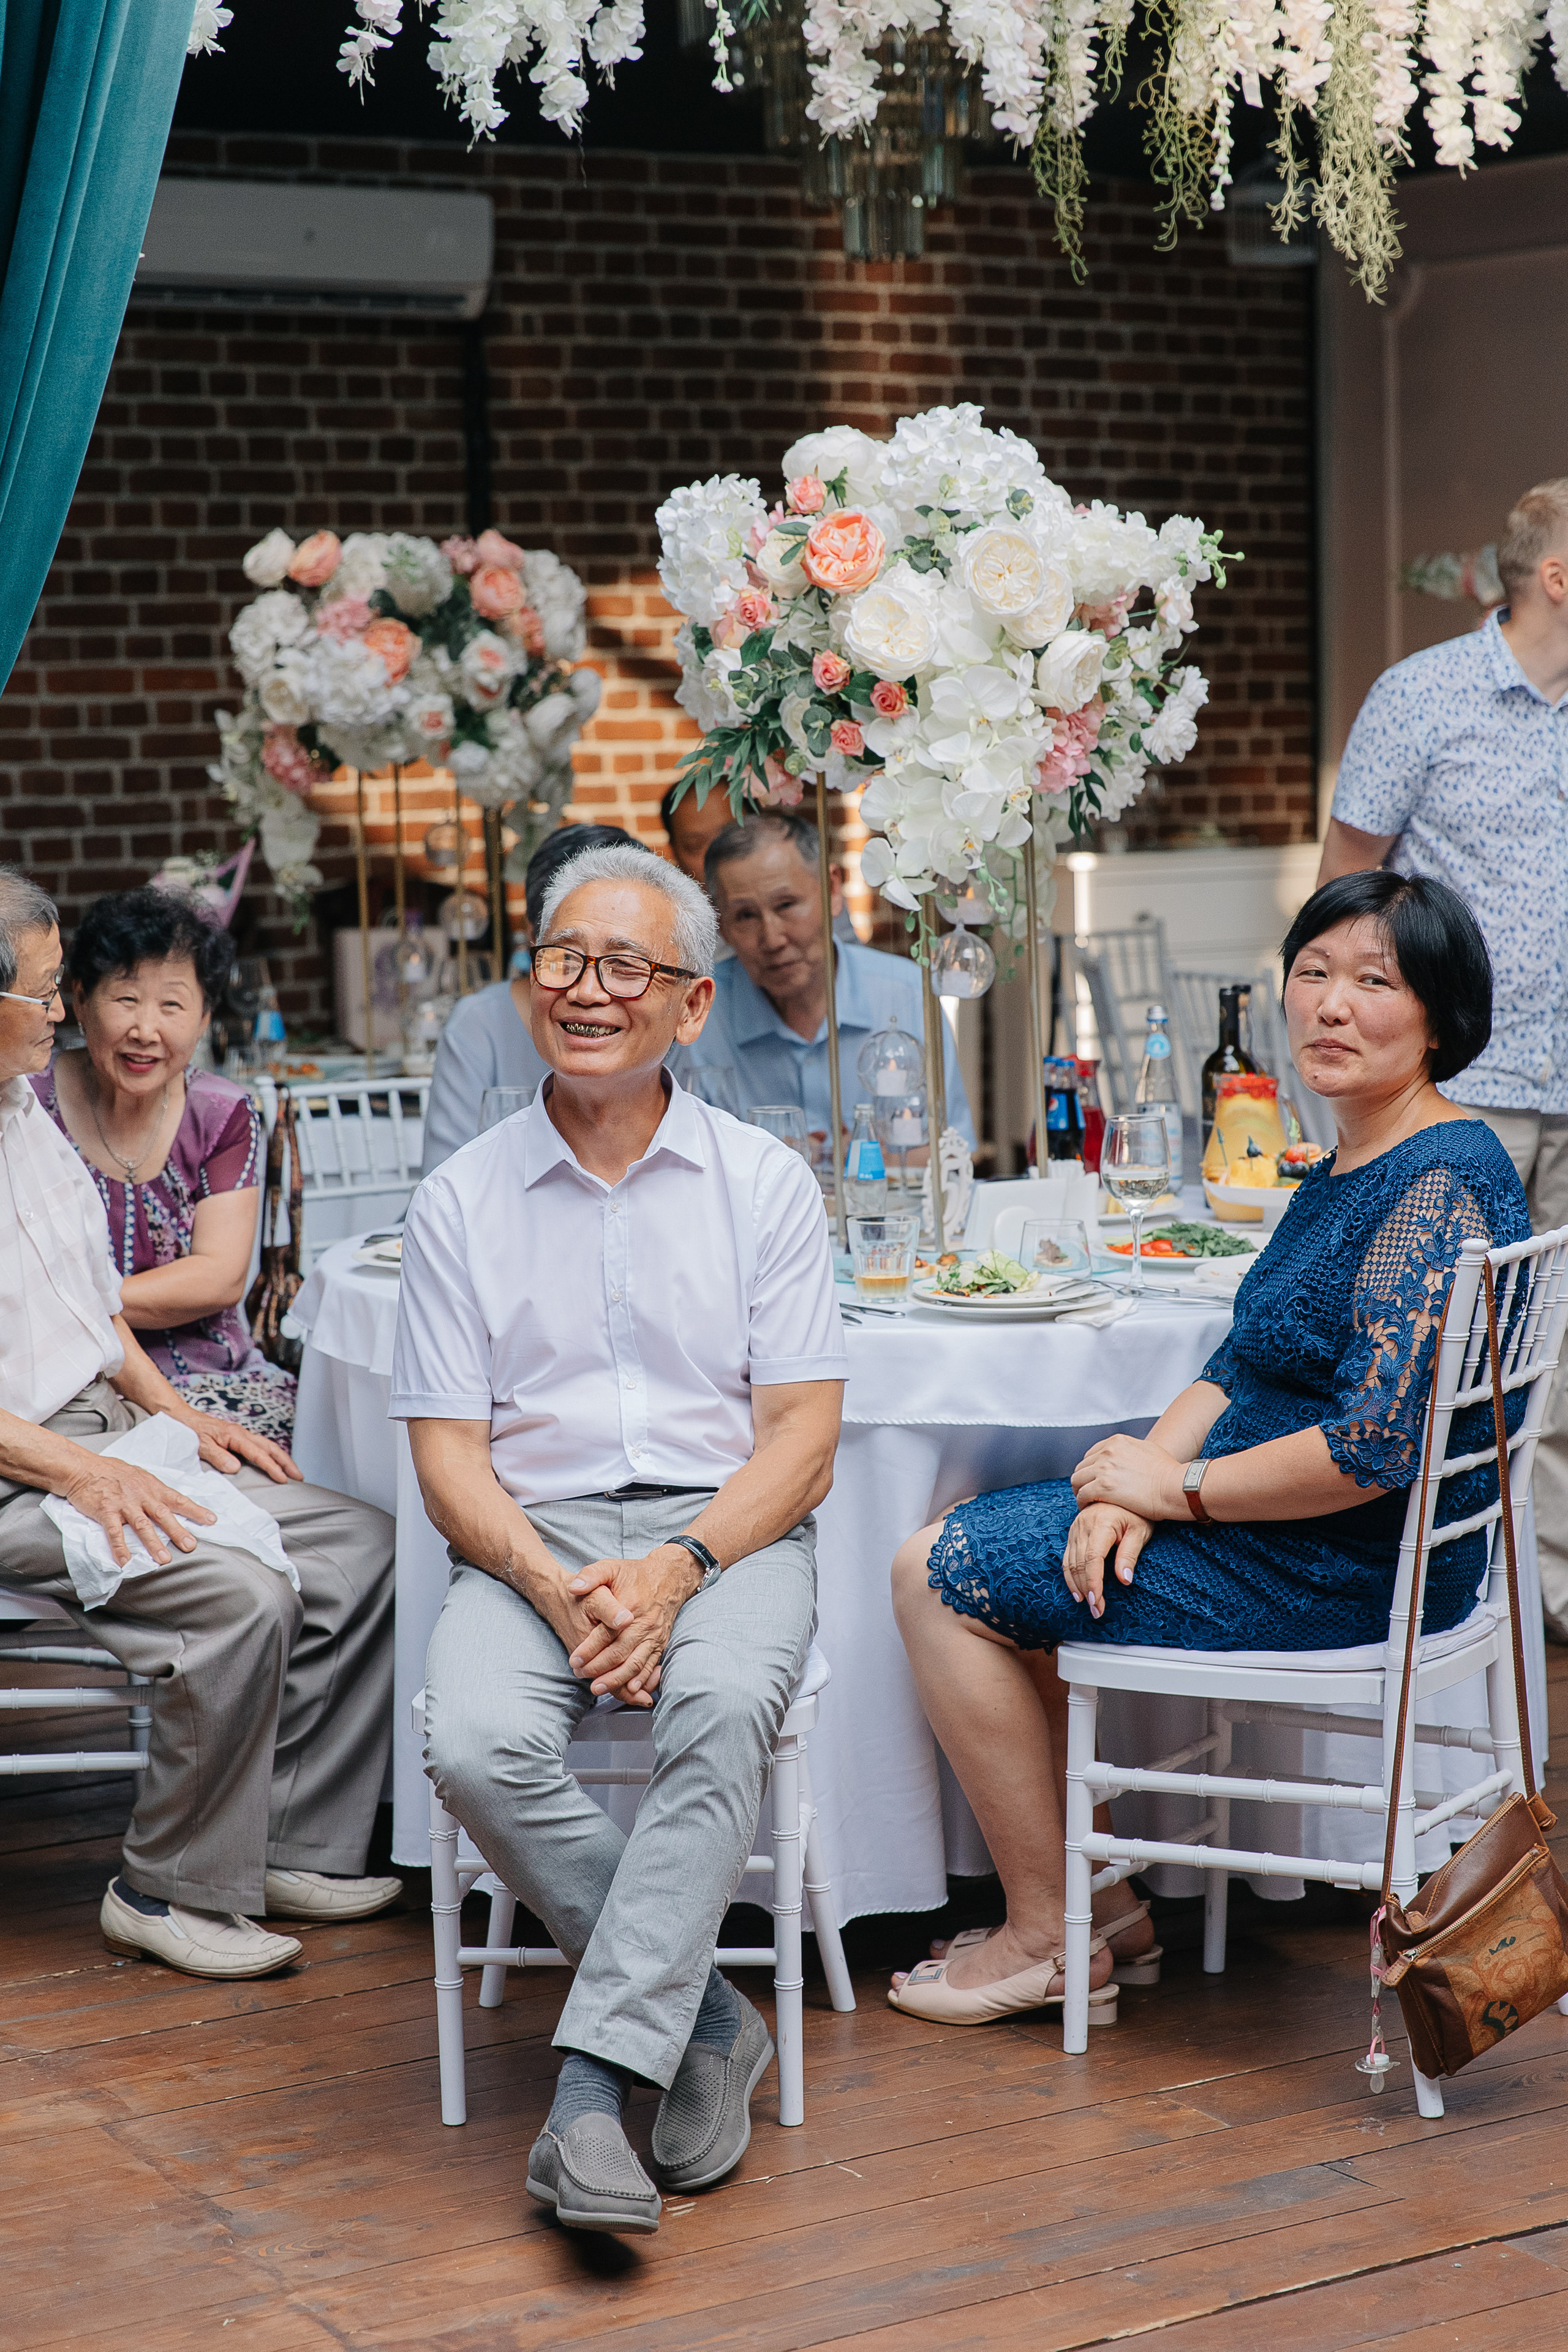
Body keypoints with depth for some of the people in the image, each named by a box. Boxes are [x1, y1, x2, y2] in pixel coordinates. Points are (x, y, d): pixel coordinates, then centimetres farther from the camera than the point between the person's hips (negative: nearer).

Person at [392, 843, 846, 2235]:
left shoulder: (764, 1182, 8)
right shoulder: (462, 1203, 9)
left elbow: (802, 1436, 1)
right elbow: (448, 1454, 4)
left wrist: (677, 1569, -17)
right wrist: (556, 1583, -16)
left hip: (727, 1530, -1)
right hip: (533, 1540, 1)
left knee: (722, 1712, -35)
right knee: (480, 1748, -30)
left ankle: (596, 2073, -32)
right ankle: (705, 2018, -13)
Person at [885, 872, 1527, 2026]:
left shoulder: (1441, 1183, -22)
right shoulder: (1349, 1166, 9)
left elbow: (1381, 1445, -28)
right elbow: (1244, 1366, 12)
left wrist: (1179, 1488, -16)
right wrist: (1142, 1472, -7)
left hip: (1346, 1570, -10)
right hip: (1291, 1533, 10)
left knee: (941, 1574, -5)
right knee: (965, 1553, 18)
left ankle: (1052, 1940, 5)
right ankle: (1102, 1900, 19)